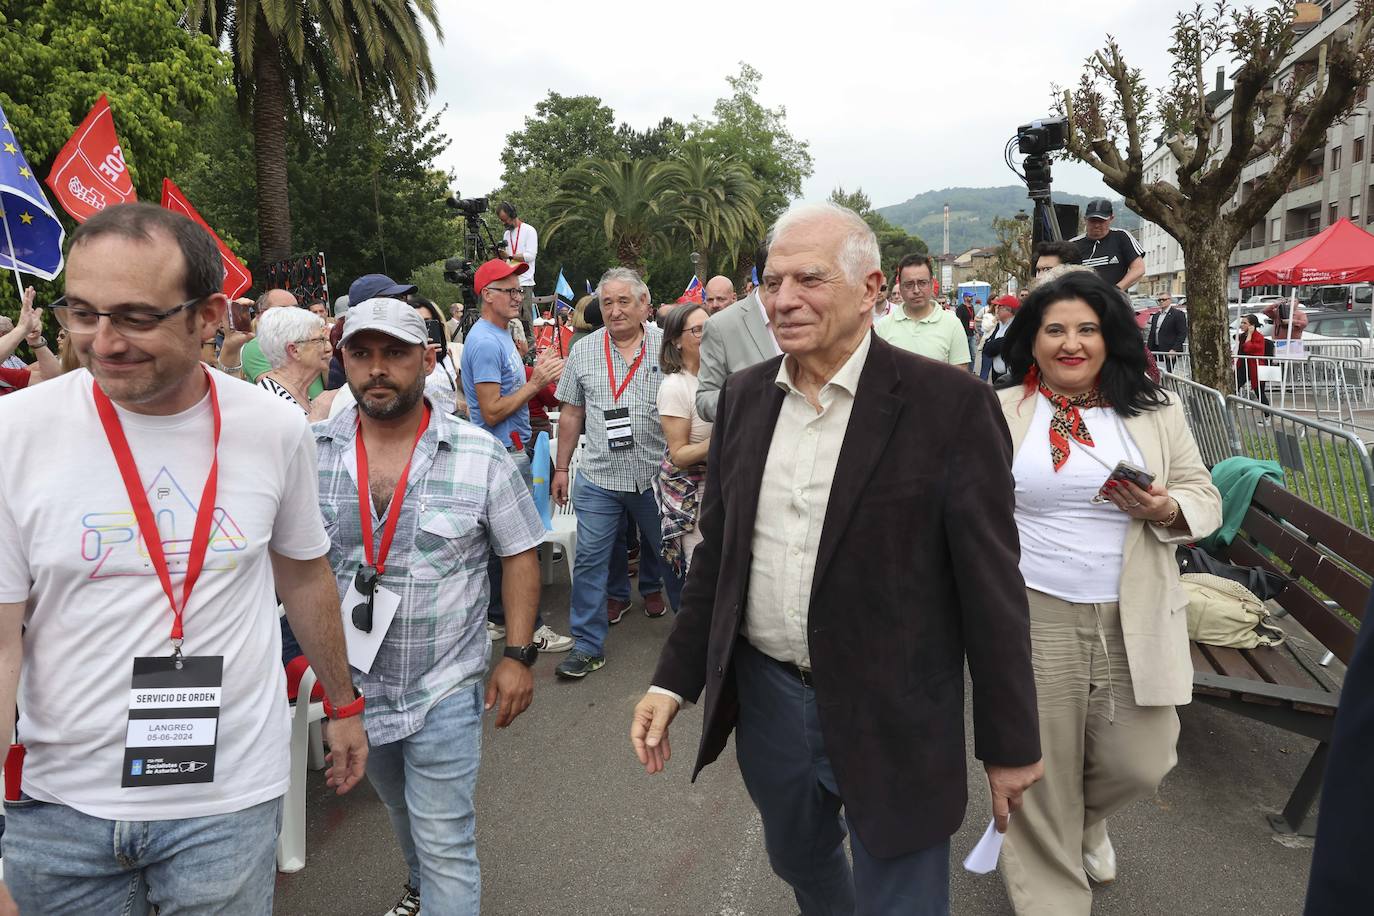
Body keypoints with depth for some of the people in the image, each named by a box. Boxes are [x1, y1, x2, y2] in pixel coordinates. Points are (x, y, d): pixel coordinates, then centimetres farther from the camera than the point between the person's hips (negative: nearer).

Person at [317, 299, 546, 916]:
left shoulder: (480, 456, -12)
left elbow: (519, 554, -5)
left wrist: (517, 654, -9)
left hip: (445, 687, -3)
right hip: (352, 684, 4)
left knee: (445, 843, 0)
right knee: (401, 810, 28)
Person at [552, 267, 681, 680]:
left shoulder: (667, 346, -3)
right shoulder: (584, 351, 3)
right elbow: (571, 414, 9)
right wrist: (561, 468, 8)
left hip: (657, 475, -1)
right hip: (598, 478, 1)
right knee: (590, 560, 1)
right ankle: (588, 645, 11)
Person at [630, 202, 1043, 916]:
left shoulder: (949, 403, -15)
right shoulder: (745, 395, 1)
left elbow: (991, 584, -12)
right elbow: (716, 553, 8)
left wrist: (1010, 744, -7)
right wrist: (674, 681, 6)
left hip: (890, 719, -5)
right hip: (765, 697, 5)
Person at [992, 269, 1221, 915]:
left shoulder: (1155, 411, 4)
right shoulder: (1001, 412, 1)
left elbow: (1204, 498, 7)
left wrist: (1166, 510, -15)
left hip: (1133, 619, 2)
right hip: (1034, 619, -1)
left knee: (1140, 763, 8)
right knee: (1041, 772, 6)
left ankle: (1086, 819, 44)